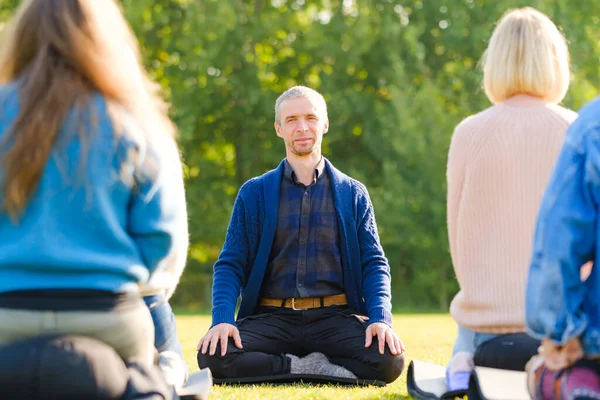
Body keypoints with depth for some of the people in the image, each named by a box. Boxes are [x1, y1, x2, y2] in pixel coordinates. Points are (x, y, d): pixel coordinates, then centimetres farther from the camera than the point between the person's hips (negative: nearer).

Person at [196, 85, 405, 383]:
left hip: (335, 317, 0)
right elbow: (230, 264, 5)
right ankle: (311, 367, -12)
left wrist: (380, 318, -13)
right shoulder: (254, 193, 9)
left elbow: (374, 263, 7)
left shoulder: (353, 194, 12)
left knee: (388, 359, -30)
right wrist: (222, 319, -15)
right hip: (272, 318, 0)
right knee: (214, 357, -30)